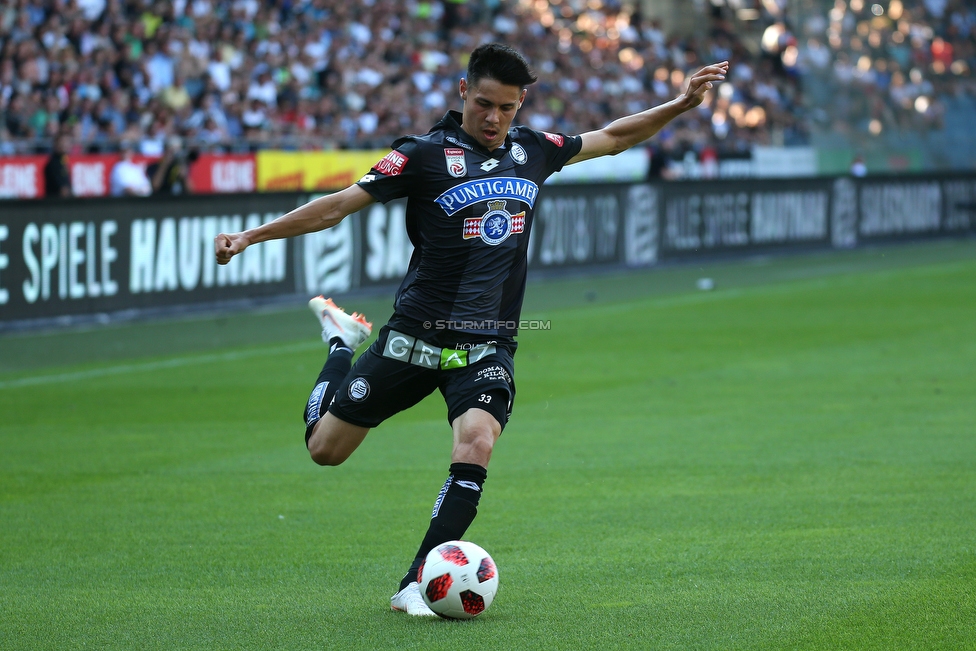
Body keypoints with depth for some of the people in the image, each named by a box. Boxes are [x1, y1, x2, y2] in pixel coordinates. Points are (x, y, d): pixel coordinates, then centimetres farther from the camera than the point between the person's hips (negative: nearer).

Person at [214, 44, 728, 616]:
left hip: (489, 346, 2)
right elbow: (336, 207, -8)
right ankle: (343, 342, 38)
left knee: (476, 445, -26)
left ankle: (416, 585, -19)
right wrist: (250, 237, -14)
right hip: (416, 334, -2)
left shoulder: (534, 151, 6)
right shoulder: (426, 154, -8)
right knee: (325, 449, 6)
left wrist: (681, 105, 18)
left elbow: (612, 138, 23)